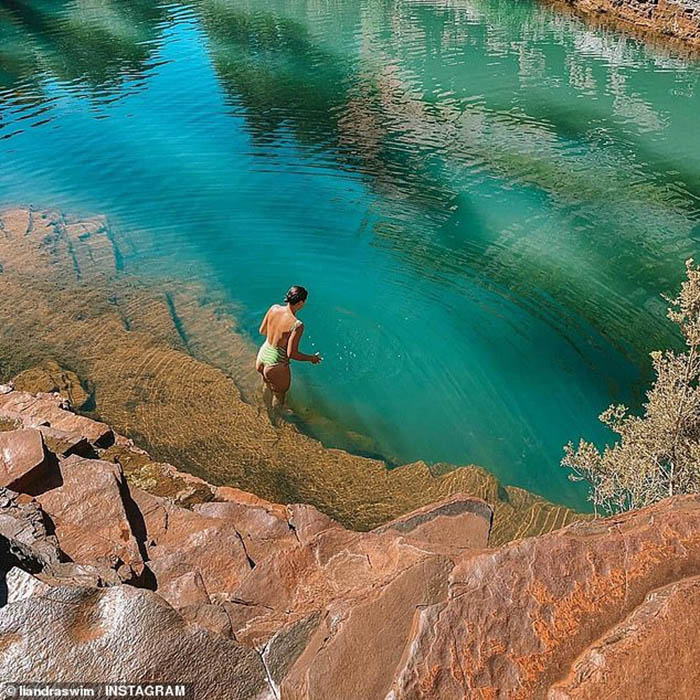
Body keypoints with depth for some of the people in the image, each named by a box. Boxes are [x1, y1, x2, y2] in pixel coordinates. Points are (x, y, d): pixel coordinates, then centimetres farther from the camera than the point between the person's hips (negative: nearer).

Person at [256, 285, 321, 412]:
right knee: (279, 397, 24)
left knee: (266, 385, 36)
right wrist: (312, 358, -8)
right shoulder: (297, 325, -30)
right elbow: (291, 354, -24)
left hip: (261, 356, 7)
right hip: (276, 367, -6)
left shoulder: (274, 308, -12)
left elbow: (262, 331, 1)